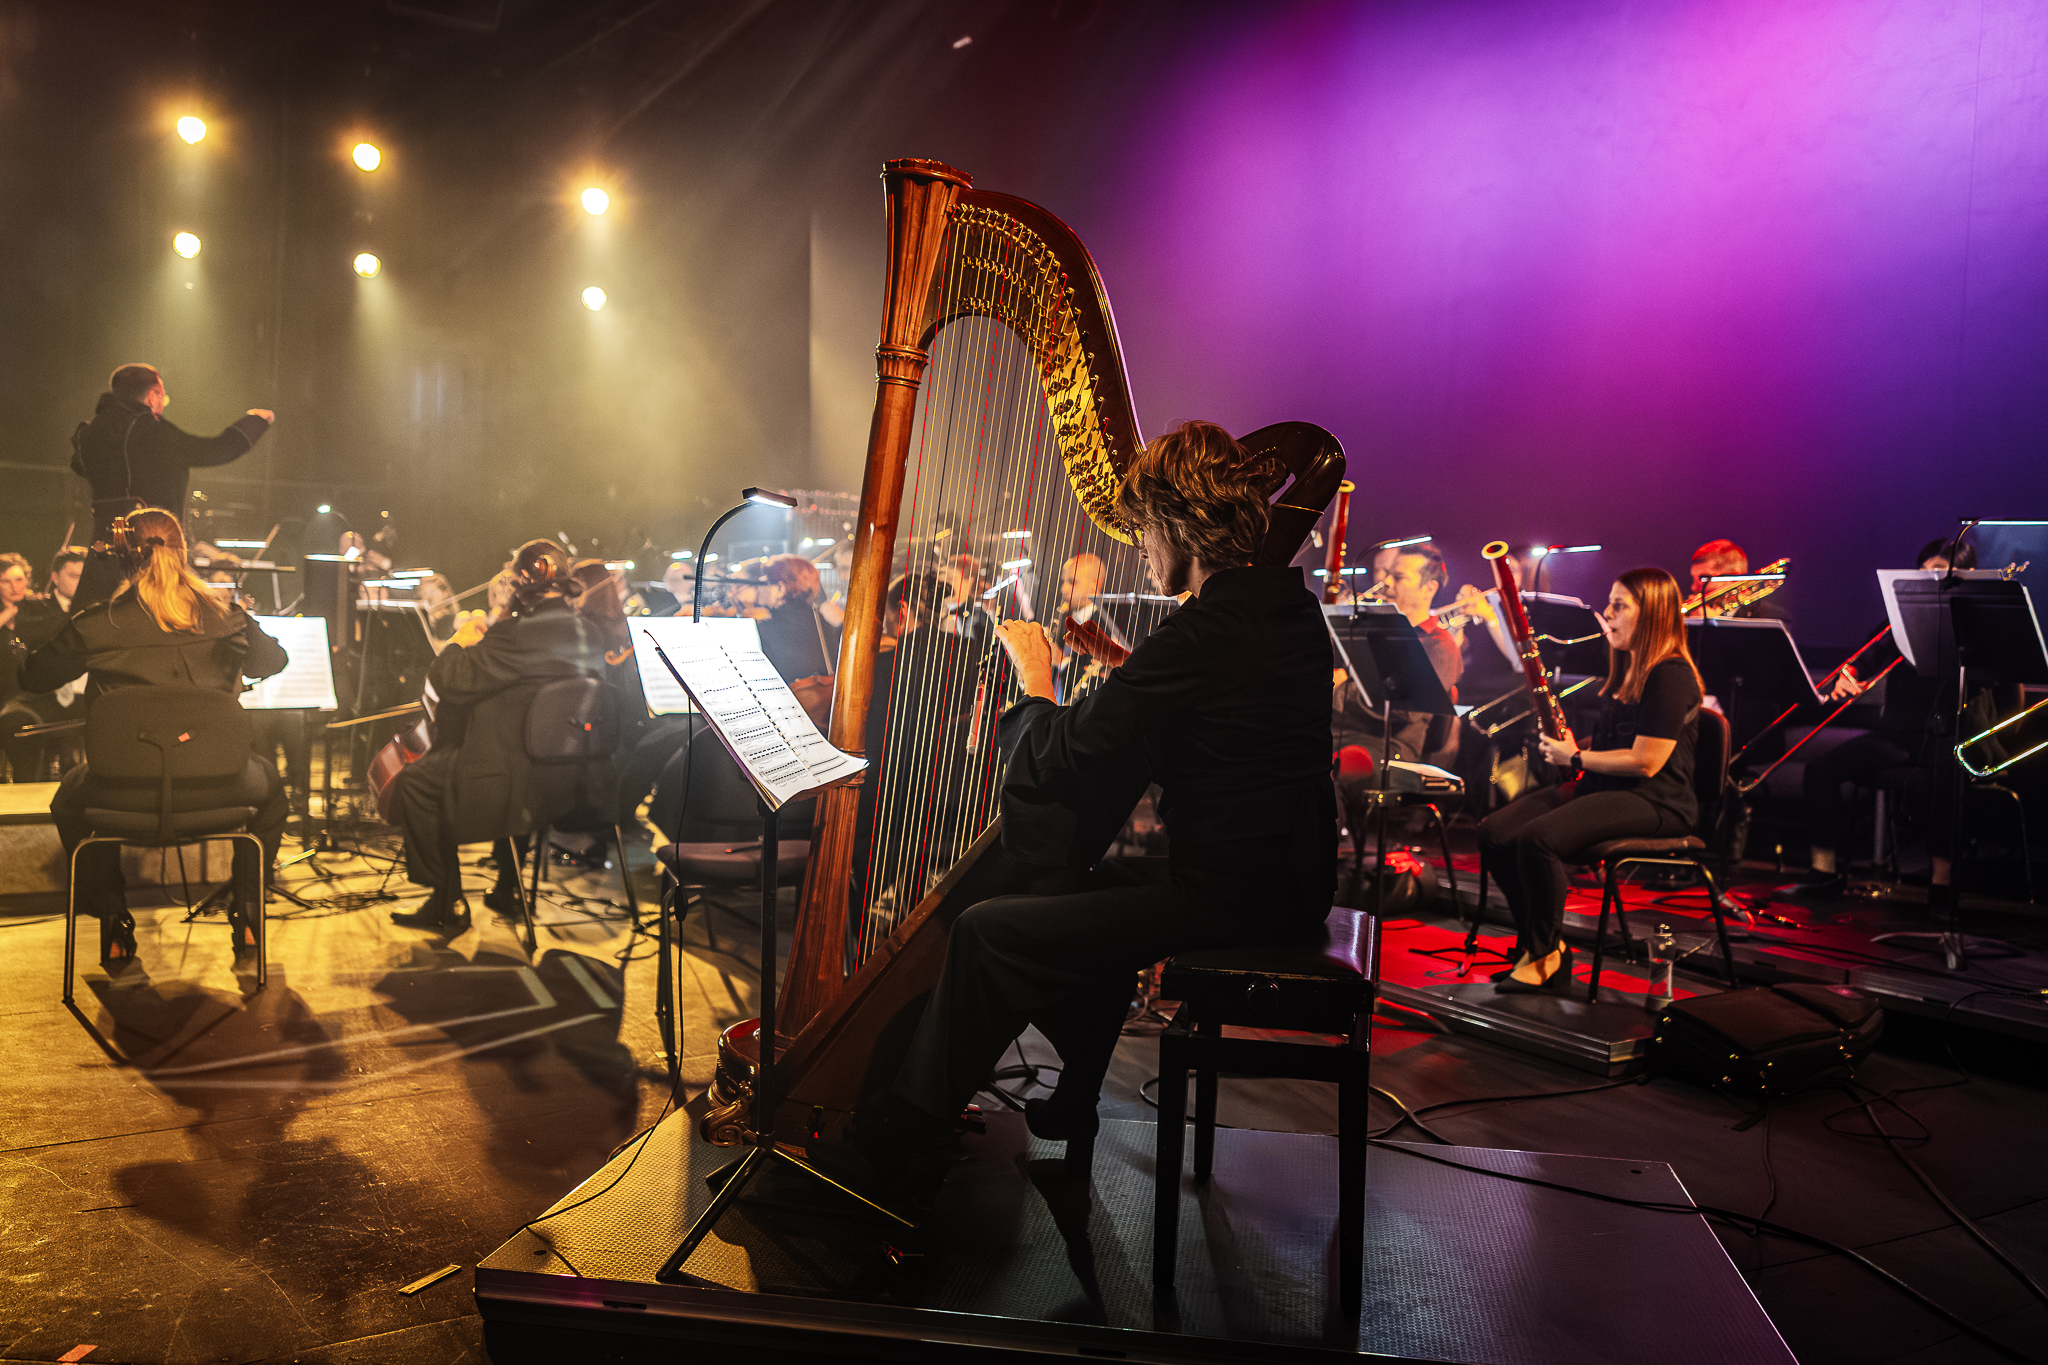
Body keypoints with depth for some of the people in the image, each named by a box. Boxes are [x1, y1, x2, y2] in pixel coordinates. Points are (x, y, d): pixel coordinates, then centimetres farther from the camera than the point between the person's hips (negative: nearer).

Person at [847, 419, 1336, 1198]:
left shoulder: (1200, 634, -21)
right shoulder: (1295, 608, 7)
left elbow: (1057, 761, -15)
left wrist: (1035, 682, 2)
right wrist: (1121, 667, 18)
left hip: (1230, 897, -10)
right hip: (1290, 878, 10)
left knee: (988, 933, -7)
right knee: (1090, 886, 29)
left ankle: (898, 1145, 7)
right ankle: (1074, 1104, 38)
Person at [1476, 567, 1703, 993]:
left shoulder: (1671, 675, -13)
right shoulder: (1624, 669, 18)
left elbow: (1645, 762, -20)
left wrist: (1576, 757, -10)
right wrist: (1573, 744, 6)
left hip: (1654, 801, -9)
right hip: (1600, 786, 10)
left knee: (1537, 839, -32)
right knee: (1494, 833, -10)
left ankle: (1544, 956, -12)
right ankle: (1541, 943, -1)